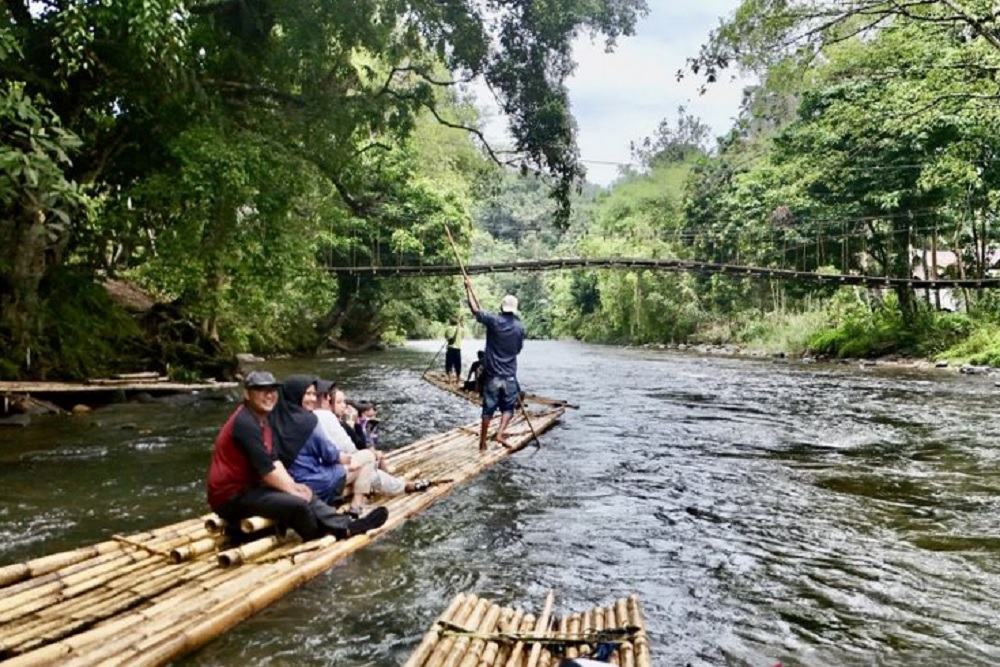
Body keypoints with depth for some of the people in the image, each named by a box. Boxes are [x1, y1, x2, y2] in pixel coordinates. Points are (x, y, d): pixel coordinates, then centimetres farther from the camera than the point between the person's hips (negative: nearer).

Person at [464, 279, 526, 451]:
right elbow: (518, 349, 7)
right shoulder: (519, 327, -4)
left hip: (492, 375, 0)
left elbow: (475, 309, 0)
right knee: (508, 407, 16)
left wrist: (469, 288, 9)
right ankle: (500, 434, 0)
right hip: (509, 376, 0)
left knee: (488, 409, 8)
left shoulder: (493, 321, -10)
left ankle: (482, 443, 14)